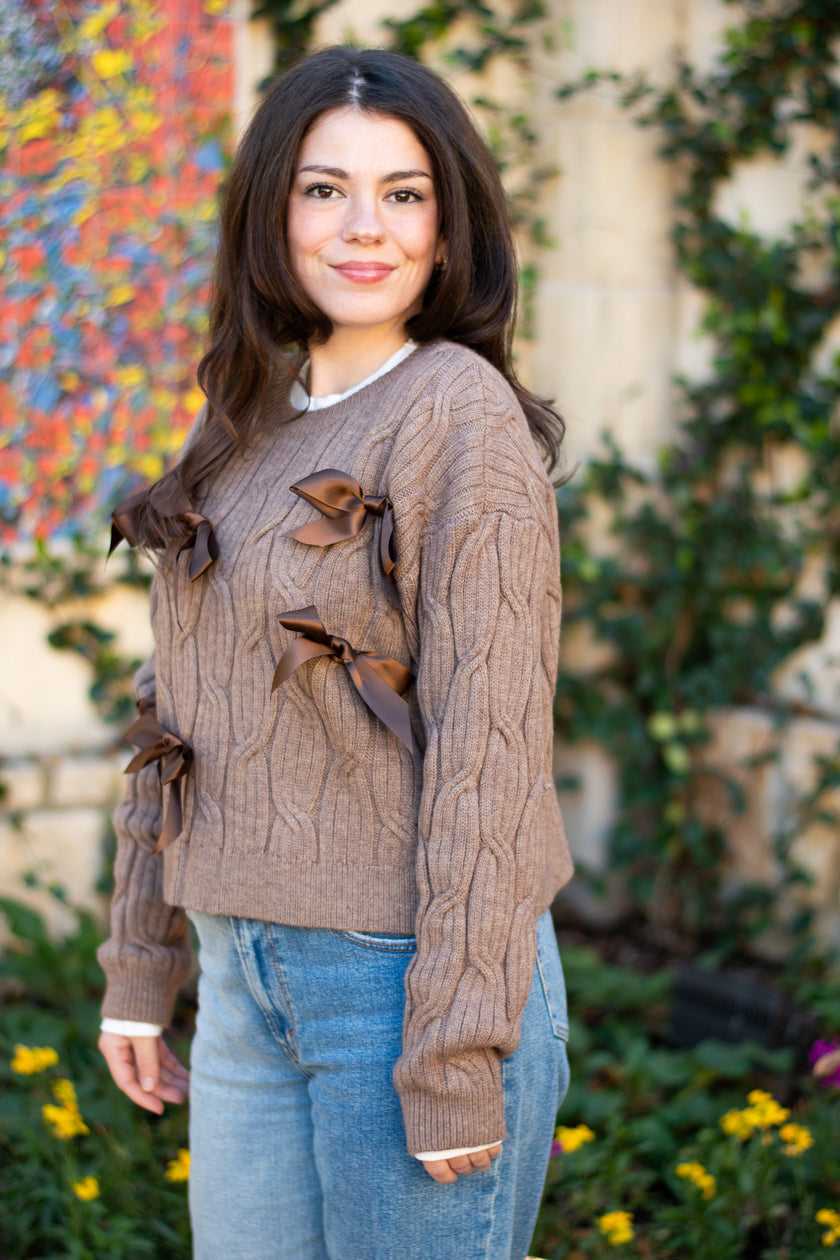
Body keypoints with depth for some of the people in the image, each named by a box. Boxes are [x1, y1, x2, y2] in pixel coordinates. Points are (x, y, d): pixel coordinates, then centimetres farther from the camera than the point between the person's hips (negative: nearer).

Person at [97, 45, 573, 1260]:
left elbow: (487, 746, -16)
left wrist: (457, 1052, -17)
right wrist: (138, 966, 14)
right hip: (246, 979, 7)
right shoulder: (246, 428, 10)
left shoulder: (461, 412, -11)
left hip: (408, 975, -7)